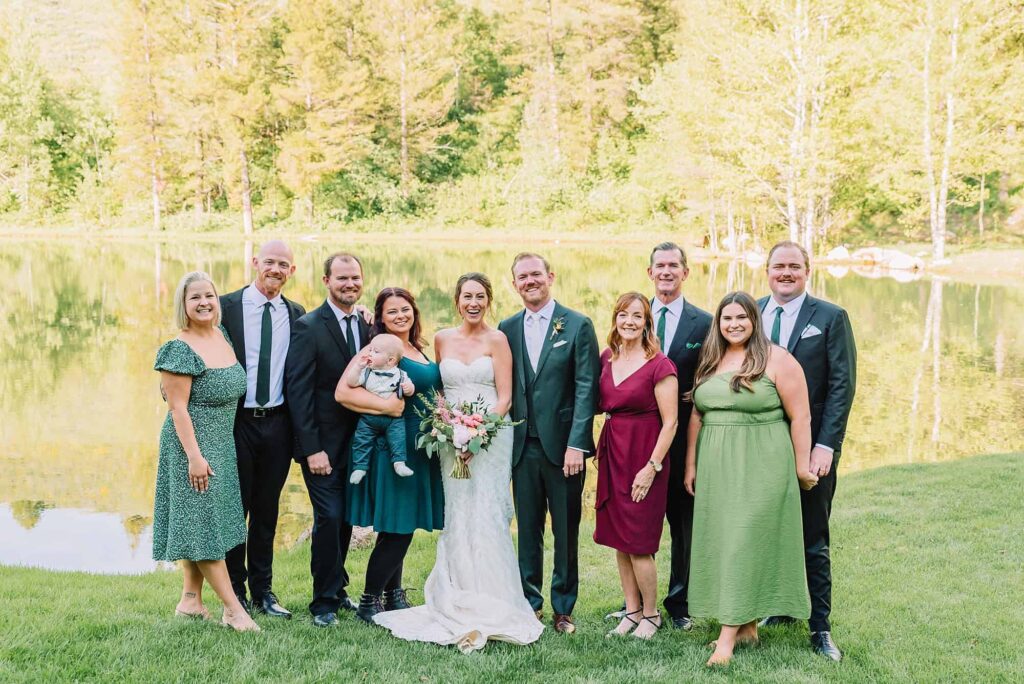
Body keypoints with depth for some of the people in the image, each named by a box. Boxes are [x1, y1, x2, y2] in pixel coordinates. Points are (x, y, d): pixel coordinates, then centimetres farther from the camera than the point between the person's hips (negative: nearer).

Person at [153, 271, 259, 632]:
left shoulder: (222, 336, 7)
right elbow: (178, 407, -17)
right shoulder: (180, 349, -15)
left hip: (223, 443, 8)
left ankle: (191, 599, 23)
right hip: (193, 443, -8)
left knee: (204, 521, 13)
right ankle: (233, 608, -2)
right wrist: (195, 456, -21)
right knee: (201, 521, -3)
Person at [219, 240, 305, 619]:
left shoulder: (296, 314, 6)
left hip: (277, 424, 3)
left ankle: (263, 589, 25)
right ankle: (235, 591, 21)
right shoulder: (227, 306, -5)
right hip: (236, 421, -3)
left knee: (267, 510, 13)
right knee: (234, 508, 7)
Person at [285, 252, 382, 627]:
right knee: (329, 518, -6)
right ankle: (324, 602, 8)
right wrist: (312, 449, -17)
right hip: (323, 444, -6)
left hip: (357, 441, 6)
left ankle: (336, 590, 27)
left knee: (346, 518, 12)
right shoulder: (308, 327, -9)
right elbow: (298, 391, -13)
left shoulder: (366, 326, 9)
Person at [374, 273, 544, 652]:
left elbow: (504, 397, -5)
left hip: (490, 437, -3)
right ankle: (461, 608, 10)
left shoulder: (497, 340, -1)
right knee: (457, 519, 3)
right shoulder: (442, 339, 11)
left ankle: (488, 610, 1)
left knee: (485, 518, -7)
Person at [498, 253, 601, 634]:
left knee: (566, 531, 6)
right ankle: (530, 603, 21)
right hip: (523, 446, 3)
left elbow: (586, 388, -7)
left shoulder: (577, 325, -2)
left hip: (563, 445, -3)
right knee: (528, 529, 10)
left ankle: (563, 609, 18)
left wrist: (576, 444, -14)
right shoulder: (507, 329, 9)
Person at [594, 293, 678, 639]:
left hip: (644, 457, -6)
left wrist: (652, 467, -16)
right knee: (618, 539, 11)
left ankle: (651, 614, 18)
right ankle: (631, 611, 24)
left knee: (638, 543, -1)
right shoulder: (606, 358, 6)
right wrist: (599, 447, 4)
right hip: (611, 454, 6)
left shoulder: (659, 365, -13)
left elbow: (670, 422, -12)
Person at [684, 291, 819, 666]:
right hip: (716, 466, 6)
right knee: (723, 542, 8)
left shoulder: (777, 359, -7)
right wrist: (691, 465, 11)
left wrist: (801, 466, -8)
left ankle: (728, 635, -4)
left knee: (745, 541, -6)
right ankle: (747, 627, 19)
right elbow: (697, 415, 13)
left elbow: (800, 416, -7)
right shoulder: (709, 361, 11)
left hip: (760, 465, -6)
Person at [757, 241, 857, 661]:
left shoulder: (831, 318, -4)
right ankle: (780, 607, 29)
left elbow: (842, 386, -7)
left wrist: (825, 445, -14)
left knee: (813, 542, 4)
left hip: (810, 448, -3)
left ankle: (820, 628, 14)